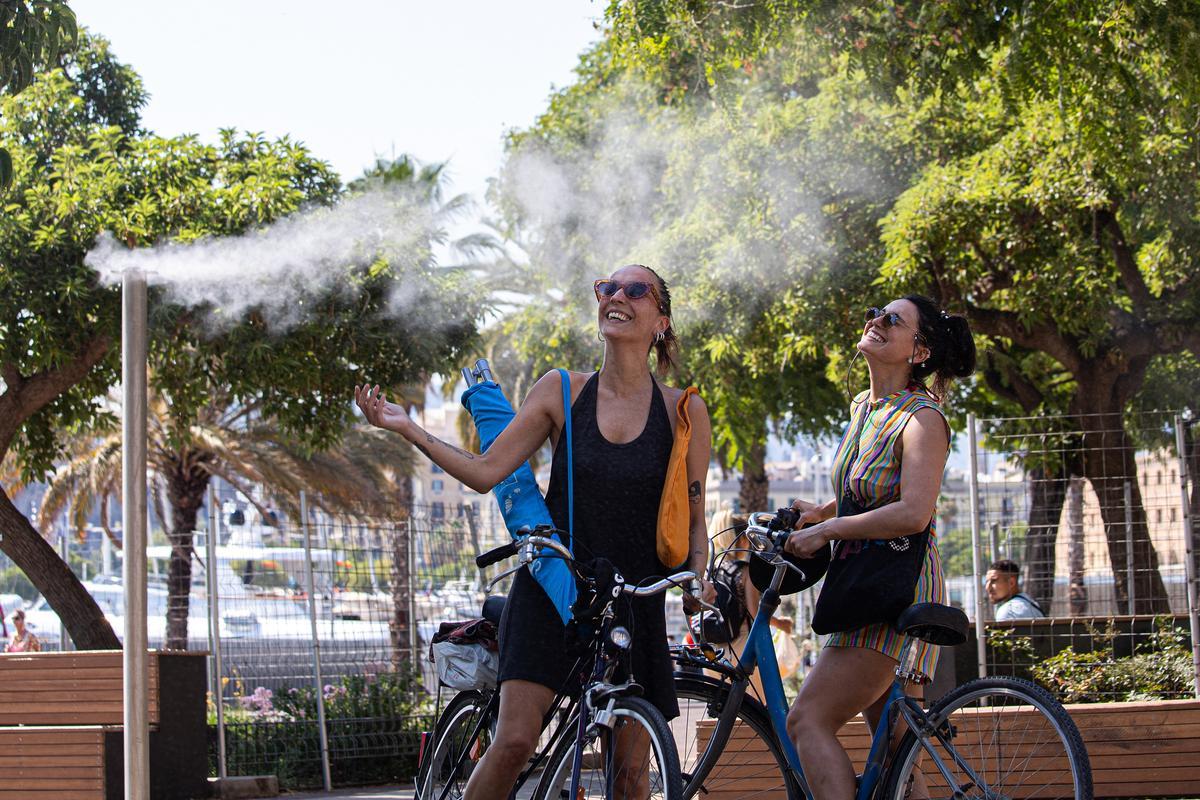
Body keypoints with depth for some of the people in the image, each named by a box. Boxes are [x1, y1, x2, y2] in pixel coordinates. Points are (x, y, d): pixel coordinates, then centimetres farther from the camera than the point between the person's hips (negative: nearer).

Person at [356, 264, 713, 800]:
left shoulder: (684, 412, 1)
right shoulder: (562, 391, 2)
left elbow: (693, 520, 7)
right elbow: (485, 473, -1)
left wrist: (698, 580, -12)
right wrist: (405, 428, -8)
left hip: (632, 597, 1)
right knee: (514, 741, -16)